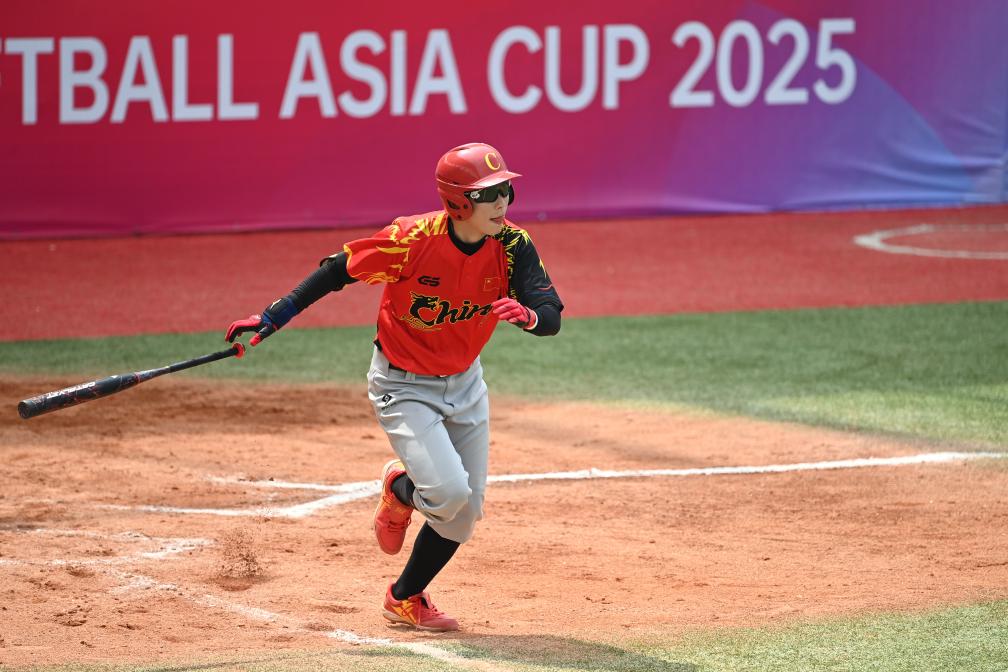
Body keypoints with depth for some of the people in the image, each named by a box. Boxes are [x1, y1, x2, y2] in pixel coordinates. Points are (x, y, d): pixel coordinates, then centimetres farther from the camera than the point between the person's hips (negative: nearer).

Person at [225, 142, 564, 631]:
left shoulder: (512, 246, -16)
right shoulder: (412, 240, -27)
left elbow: (552, 317, -21)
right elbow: (338, 271, -16)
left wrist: (526, 314, -45)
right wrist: (273, 318, -17)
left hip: (465, 383, 5)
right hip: (402, 385, -5)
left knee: (465, 511, 9)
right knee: (449, 490, -22)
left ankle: (406, 599, 31)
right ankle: (400, 490, 15)